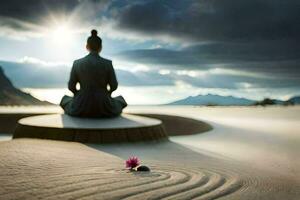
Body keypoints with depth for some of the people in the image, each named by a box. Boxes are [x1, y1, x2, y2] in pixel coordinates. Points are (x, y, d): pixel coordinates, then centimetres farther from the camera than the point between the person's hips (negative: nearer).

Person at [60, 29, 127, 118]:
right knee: (120, 101, 33)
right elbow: (114, 86, 1)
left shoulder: (77, 63, -6)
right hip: (103, 108, -1)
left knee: (66, 100, 35)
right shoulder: (108, 63, -8)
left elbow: (71, 86, 2)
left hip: (82, 108, 1)